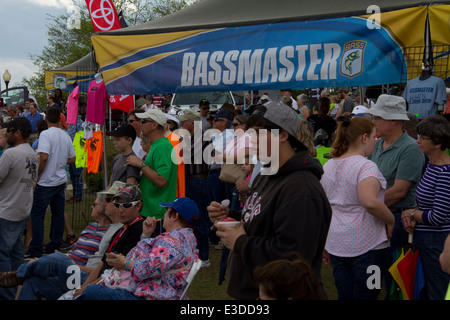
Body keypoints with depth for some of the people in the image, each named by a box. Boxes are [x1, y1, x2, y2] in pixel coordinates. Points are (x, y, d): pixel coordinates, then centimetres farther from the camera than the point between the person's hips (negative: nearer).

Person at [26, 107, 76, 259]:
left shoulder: (46, 134, -14)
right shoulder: (66, 136, 6)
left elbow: (44, 157, -25)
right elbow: (72, 159, 12)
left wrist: (38, 174, -13)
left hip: (46, 182, -6)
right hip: (61, 180, 6)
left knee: (37, 214, 1)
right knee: (58, 214, 12)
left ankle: (36, 250, 1)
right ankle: (55, 246, 19)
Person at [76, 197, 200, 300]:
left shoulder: (175, 239, -14)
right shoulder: (186, 237, 22)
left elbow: (150, 267, -26)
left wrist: (126, 264, -10)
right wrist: (146, 235, 17)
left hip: (146, 297, -12)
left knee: (90, 292, -19)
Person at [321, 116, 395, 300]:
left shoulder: (327, 166, 10)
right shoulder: (366, 166, -14)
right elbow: (370, 202, -32)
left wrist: (324, 244, 21)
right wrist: (391, 220, -14)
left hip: (336, 245, 7)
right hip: (367, 244, -7)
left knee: (344, 296, 14)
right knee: (364, 296, 3)